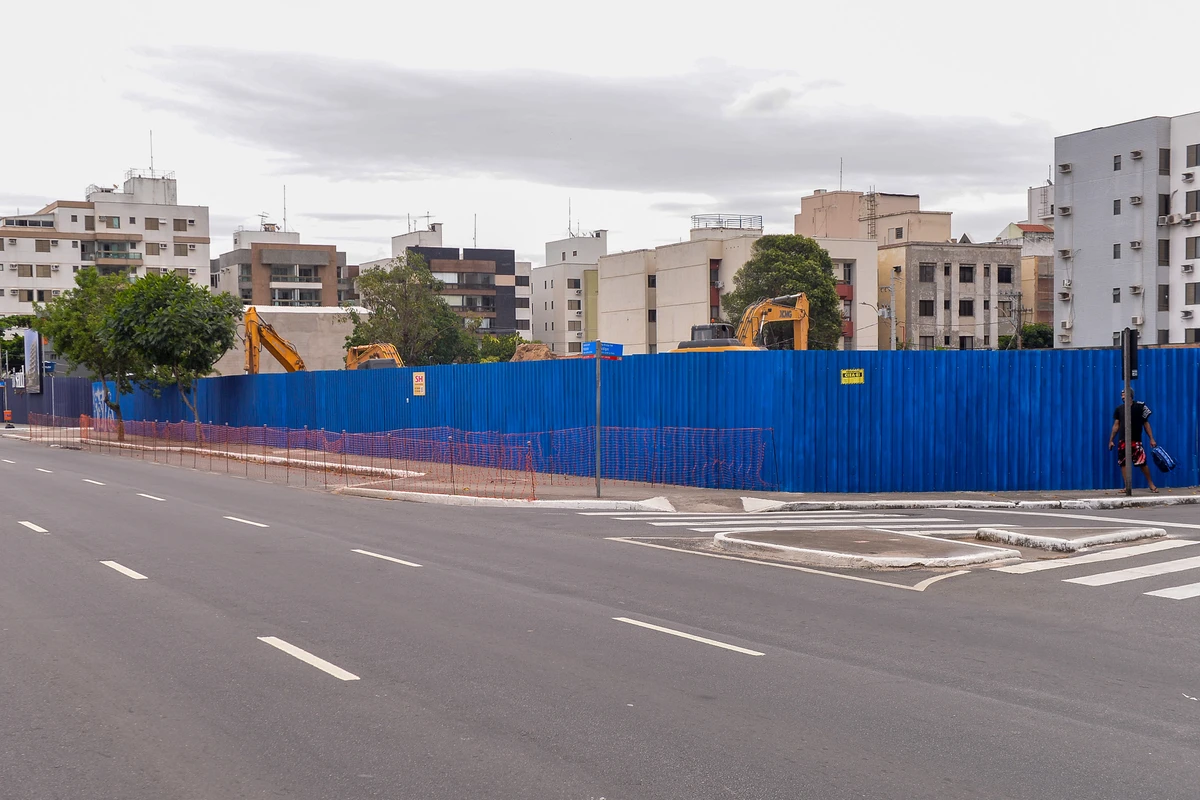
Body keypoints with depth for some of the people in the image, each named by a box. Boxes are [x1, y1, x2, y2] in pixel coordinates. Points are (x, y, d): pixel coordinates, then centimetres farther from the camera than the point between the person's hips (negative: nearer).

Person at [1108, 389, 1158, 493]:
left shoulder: (1139, 406, -3)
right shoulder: (1119, 409, 6)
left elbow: (1146, 423, 2)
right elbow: (1116, 425, 11)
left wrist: (1151, 439, -2)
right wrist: (1111, 440, 9)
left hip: (1136, 440, -3)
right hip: (1122, 441, 3)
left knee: (1142, 462, -8)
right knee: (1123, 464, 3)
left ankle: (1151, 484, 8)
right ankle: (1127, 486, 10)